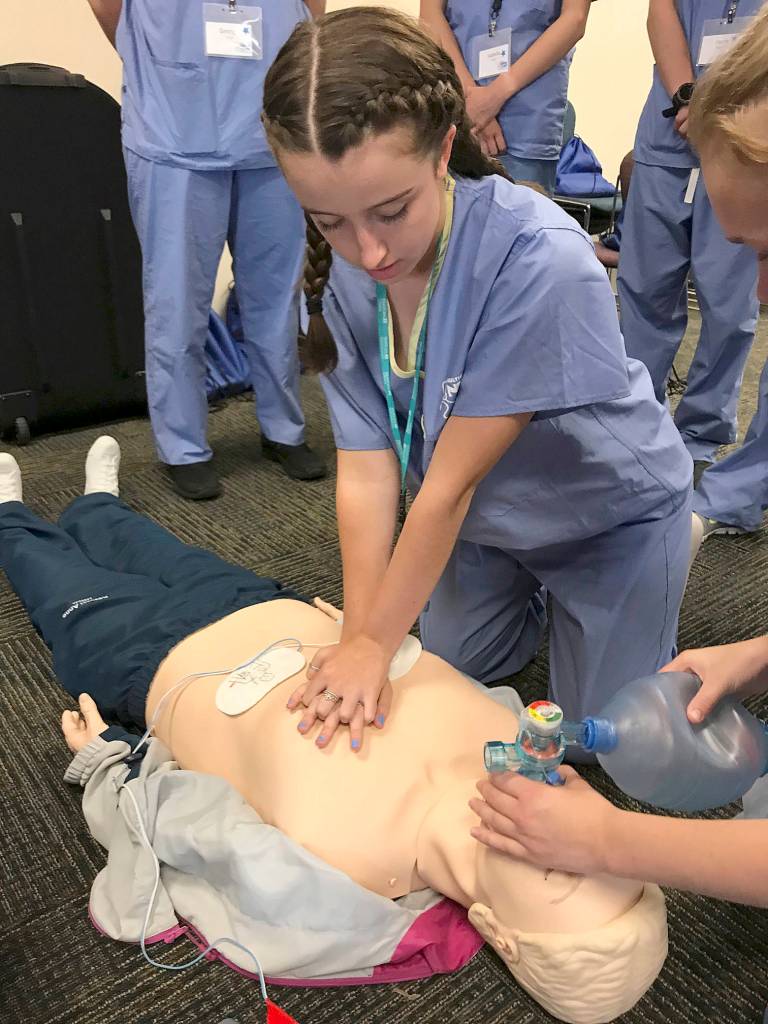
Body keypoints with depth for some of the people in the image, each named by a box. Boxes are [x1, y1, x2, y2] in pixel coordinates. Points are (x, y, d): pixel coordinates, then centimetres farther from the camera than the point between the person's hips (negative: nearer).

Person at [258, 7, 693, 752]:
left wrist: (378, 642, -22)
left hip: (611, 515, -4)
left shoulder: (539, 260, -37)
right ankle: (534, 587, 40)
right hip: (487, 518, 5)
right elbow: (366, 471, -19)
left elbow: (451, 480, -32)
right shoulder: (344, 273, -20)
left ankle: (671, 552, 30)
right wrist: (359, 637, -24)